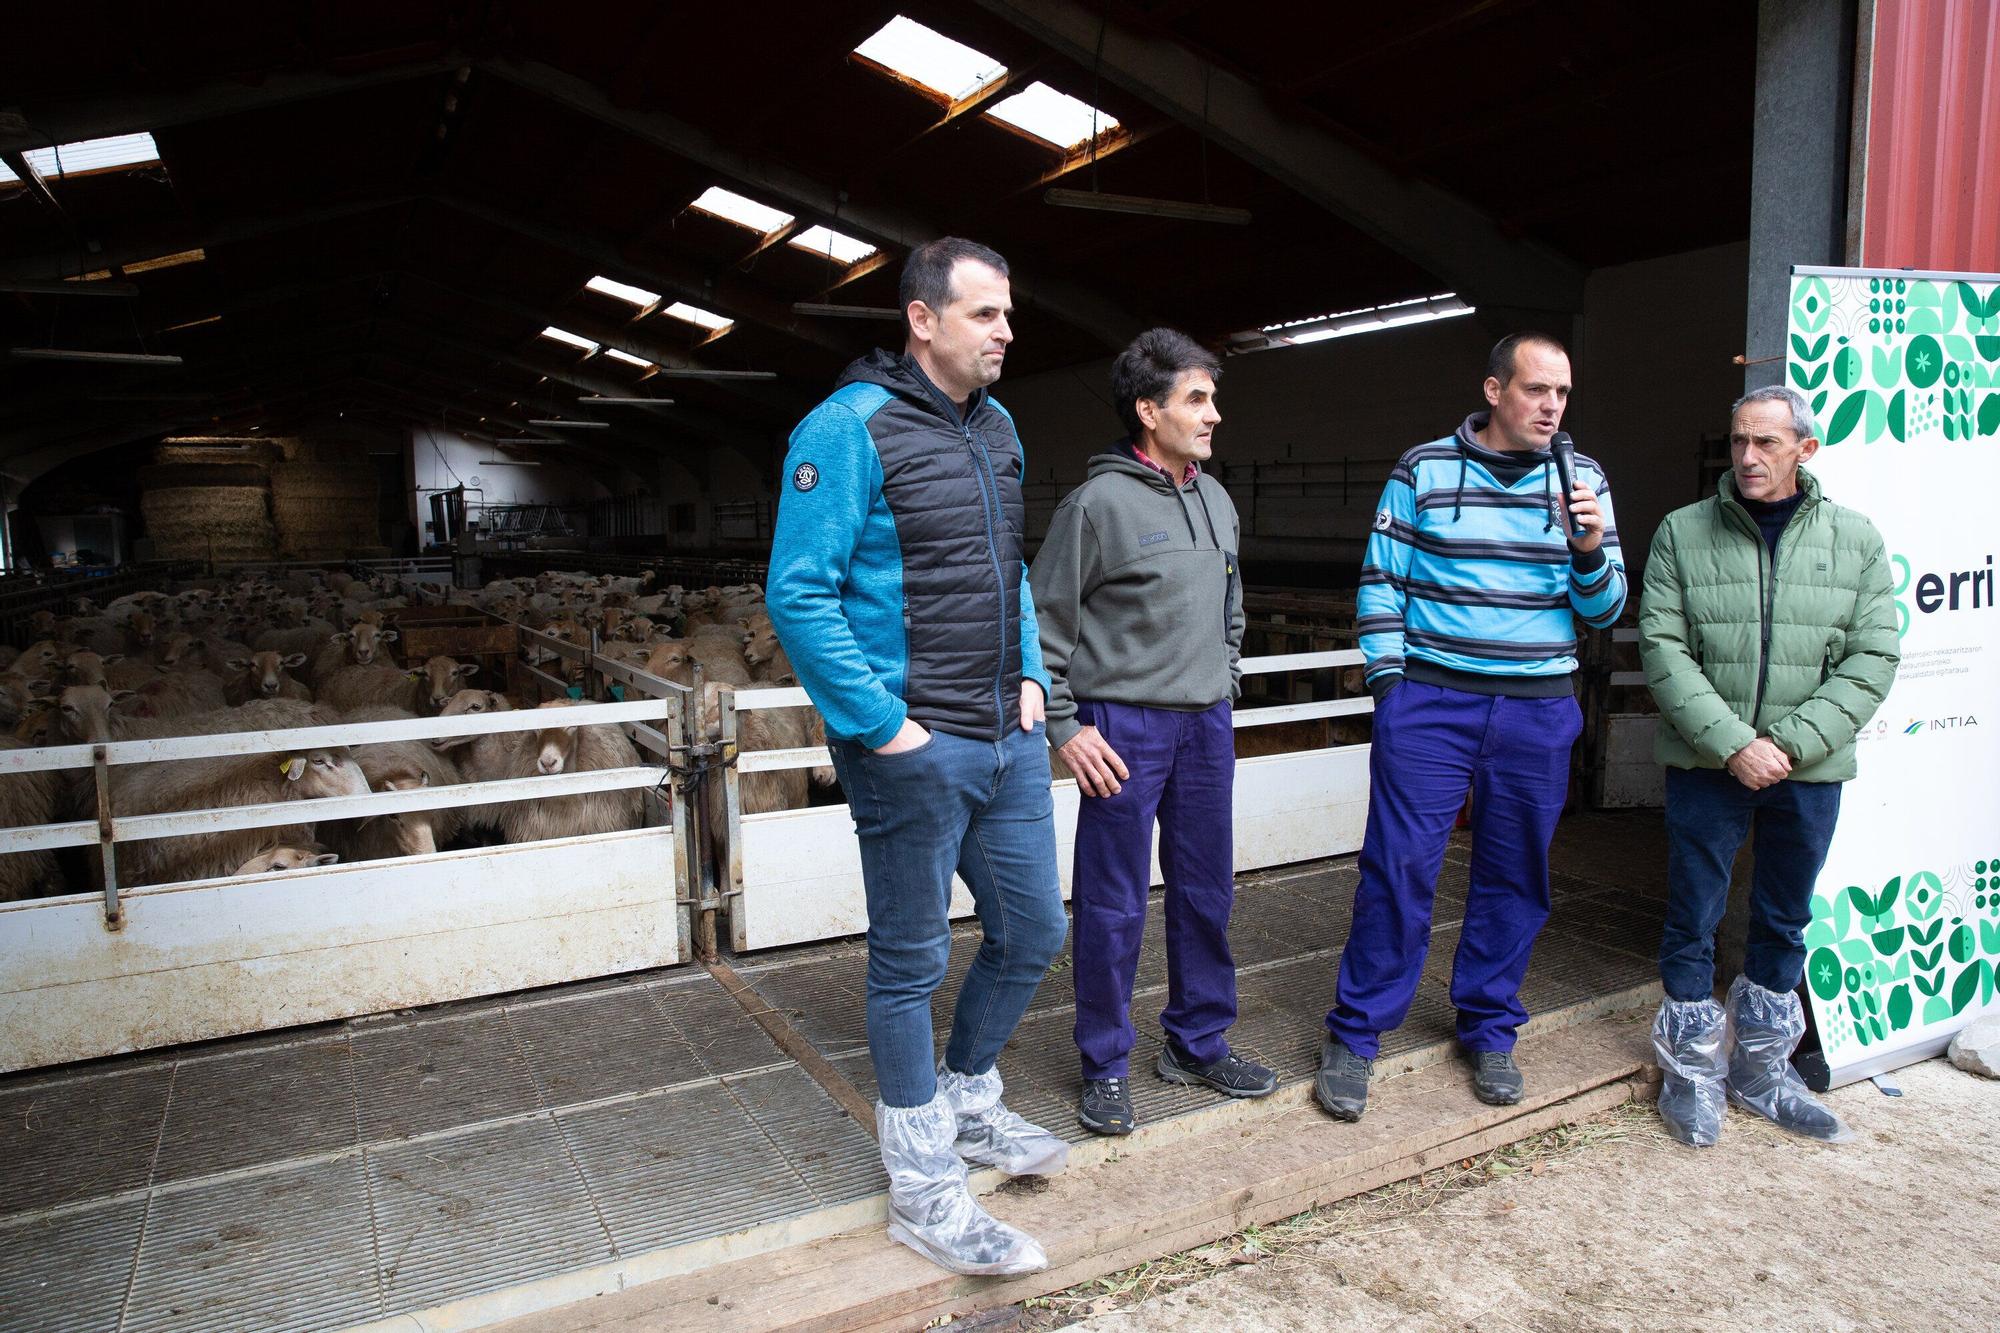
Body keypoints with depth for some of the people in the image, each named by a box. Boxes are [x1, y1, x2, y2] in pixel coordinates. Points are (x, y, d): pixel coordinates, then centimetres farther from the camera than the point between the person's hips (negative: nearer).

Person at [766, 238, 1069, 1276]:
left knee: (1032, 930, 17)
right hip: (913, 752, -8)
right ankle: (923, 1189, 23)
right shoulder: (848, 428, -13)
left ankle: (966, 1103, 41)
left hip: (1007, 738, 8)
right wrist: (884, 725, -18)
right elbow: (799, 595, -18)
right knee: (912, 964, 6)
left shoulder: (995, 426, 12)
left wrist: (1031, 676, 10)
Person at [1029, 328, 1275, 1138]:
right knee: (1113, 904, 2)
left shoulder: (1217, 501, 10)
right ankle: (1105, 1065, 18)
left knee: (1207, 893, 14)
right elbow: (1045, 621, -9)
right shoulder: (1099, 503, -11)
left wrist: (1225, 688, 17)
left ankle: (1199, 1042, 31)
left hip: (1207, 727, 7)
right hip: (1125, 728, -7)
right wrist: (1064, 727, -12)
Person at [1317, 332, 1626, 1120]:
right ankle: (1355, 1035, 9)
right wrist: (1388, 677, -3)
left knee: (1514, 878, 11)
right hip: (1430, 700, -2)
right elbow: (1381, 579, 4)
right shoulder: (1422, 470, 1)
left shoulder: (1583, 480, 7)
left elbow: (1603, 609, 6)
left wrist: (1589, 551, -14)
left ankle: (1490, 1030, 29)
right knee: (1398, 866, -4)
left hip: (1536, 710, 3)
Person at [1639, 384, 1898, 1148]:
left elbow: (1871, 659, -2)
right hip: (1706, 766, -2)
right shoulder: (1682, 533, -2)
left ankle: (1762, 1069, 31)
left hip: (1808, 770, 2)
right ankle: (1692, 1072, 22)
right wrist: (1732, 743, -17)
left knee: (1785, 923, 14)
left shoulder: (1856, 540, 3)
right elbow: (1663, 649, -8)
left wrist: (1789, 744, -14)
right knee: (1693, 920, 5)